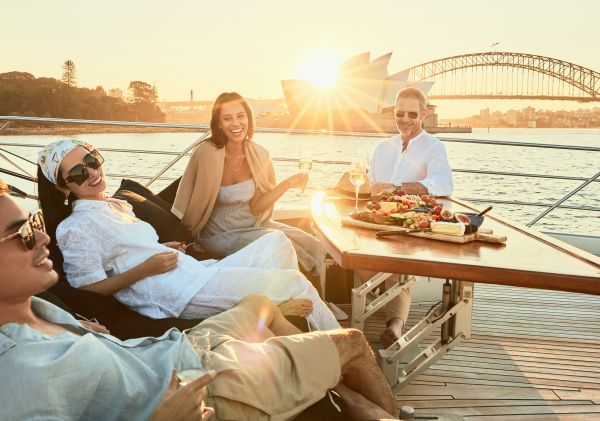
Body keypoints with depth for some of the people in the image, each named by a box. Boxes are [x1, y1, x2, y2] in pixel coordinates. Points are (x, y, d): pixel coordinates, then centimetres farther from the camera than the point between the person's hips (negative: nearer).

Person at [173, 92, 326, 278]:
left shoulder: (259, 155, -6)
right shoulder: (208, 153, -21)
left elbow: (255, 206, -7)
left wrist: (287, 184, -15)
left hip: (253, 225, 5)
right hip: (220, 233, -5)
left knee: (311, 246, -10)